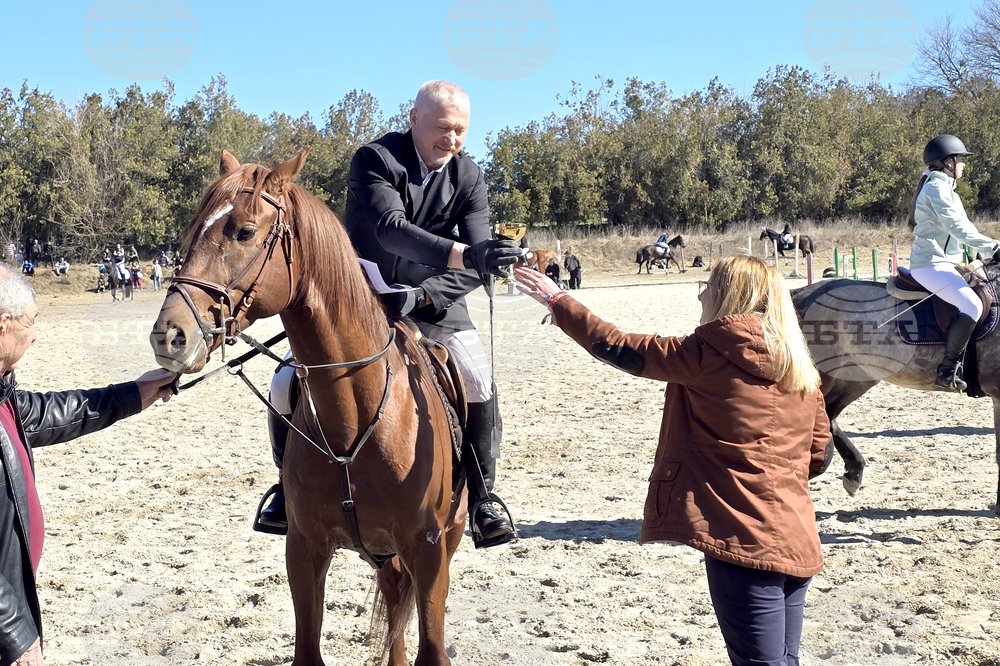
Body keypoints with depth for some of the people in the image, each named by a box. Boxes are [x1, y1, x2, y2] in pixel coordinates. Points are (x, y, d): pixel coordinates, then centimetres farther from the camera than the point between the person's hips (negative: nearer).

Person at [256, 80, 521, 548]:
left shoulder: (469, 178, -7)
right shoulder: (374, 160, -18)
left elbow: (478, 267, -14)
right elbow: (391, 228, -35)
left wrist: (421, 295, -31)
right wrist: (464, 254, -50)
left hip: (433, 301, 2)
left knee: (478, 382, -19)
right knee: (288, 386, -9)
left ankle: (481, 499, -3)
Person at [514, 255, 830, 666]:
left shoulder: (712, 354, -10)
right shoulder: (801, 370, 11)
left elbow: (619, 349, -3)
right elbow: (816, 454, 15)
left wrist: (557, 301, 7)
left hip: (745, 538, -7)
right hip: (798, 543, 8)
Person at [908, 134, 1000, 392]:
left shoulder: (943, 187, 22)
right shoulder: (937, 187, -11)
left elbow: (959, 227, 22)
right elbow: (957, 227, -19)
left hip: (942, 263, 11)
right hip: (931, 265, -11)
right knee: (972, 305, -26)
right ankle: (947, 371, -22)